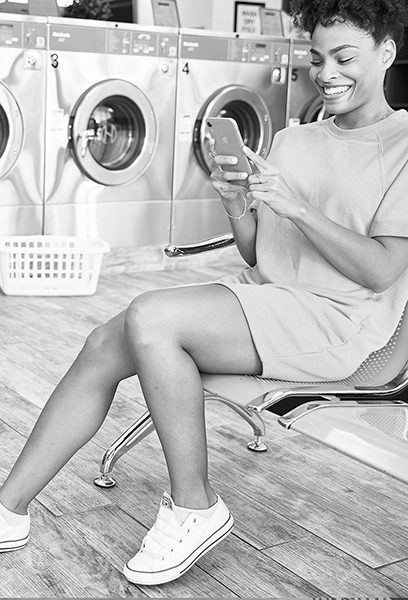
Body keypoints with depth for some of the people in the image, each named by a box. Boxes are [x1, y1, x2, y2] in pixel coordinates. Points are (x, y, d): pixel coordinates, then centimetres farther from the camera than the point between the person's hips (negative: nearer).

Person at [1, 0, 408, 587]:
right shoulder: (292, 141, 17)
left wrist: (293, 204, -19)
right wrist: (237, 201, -3)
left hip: (332, 323, -7)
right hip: (264, 298, 7)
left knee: (149, 318, -27)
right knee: (105, 346, -11)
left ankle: (194, 505, -11)